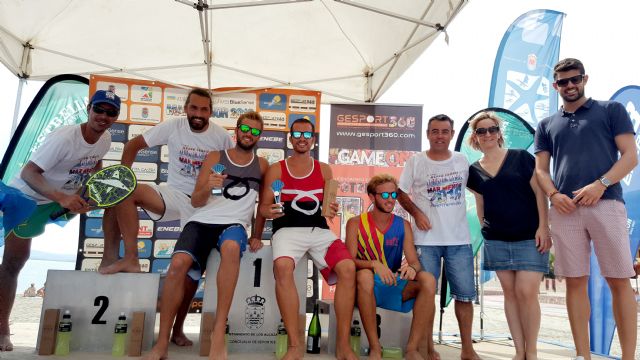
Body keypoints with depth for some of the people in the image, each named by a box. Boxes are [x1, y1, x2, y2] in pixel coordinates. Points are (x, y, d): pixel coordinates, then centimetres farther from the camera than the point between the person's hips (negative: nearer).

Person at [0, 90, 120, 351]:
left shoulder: (105, 139, -9)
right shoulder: (64, 137, -30)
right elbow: (27, 173, -31)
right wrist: (61, 198, -44)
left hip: (67, 197, 6)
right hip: (27, 197, -6)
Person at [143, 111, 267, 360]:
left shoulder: (261, 165, 14)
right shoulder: (215, 157, 11)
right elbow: (196, 202, 6)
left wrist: (256, 237, 11)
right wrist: (207, 187, -14)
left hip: (234, 224, -1)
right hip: (202, 221, 1)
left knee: (231, 247, -38)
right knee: (178, 263, -28)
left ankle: (218, 335, -34)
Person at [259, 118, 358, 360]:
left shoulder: (324, 170, 16)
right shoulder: (276, 170, 9)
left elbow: (330, 205, 15)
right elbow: (263, 207, 7)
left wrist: (331, 210, -8)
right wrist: (269, 211, -16)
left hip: (319, 230, 2)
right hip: (287, 230, -2)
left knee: (348, 267, -26)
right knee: (282, 267, -36)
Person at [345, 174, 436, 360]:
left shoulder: (403, 225, 7)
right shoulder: (355, 223, -1)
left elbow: (414, 261, 0)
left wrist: (412, 267, -25)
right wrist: (374, 264, -30)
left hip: (395, 287, 3)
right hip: (367, 288, -3)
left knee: (428, 279, -23)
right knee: (364, 275, -37)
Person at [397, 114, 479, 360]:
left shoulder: (462, 161, 7)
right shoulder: (415, 161, 0)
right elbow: (401, 193, 4)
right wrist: (417, 213, -11)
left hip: (460, 239, 2)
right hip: (426, 239, -2)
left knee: (465, 294, 7)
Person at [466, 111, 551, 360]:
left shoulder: (521, 157, 0)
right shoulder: (474, 170, 8)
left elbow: (539, 192, -3)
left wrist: (543, 226, -10)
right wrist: (486, 230, 7)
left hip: (529, 237, -3)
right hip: (496, 240, 3)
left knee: (527, 292, -9)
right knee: (510, 293, 6)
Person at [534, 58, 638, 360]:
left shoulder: (611, 110, 11)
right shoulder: (547, 125, 18)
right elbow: (540, 169, 14)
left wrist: (601, 184, -13)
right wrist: (553, 194, -6)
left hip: (606, 203, -2)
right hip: (565, 210, 2)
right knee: (575, 282, 2)